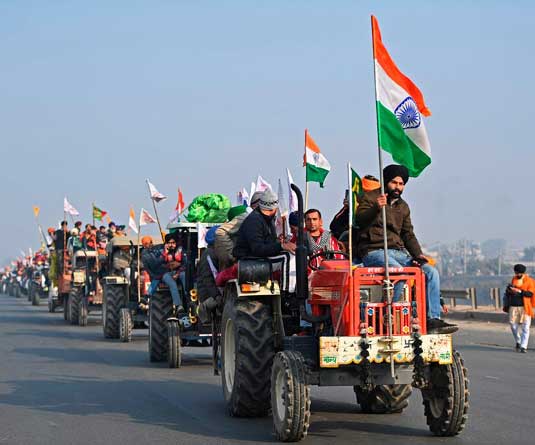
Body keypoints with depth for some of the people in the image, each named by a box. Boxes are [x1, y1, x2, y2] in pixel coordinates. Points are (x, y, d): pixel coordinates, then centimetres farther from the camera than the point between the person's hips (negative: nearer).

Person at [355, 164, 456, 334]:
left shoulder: (403, 207, 22)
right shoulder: (370, 197, 3)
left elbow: (408, 234, 23)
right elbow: (359, 220, -14)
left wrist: (418, 254, 4)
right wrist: (376, 208, -33)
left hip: (398, 252, 7)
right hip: (374, 251, -7)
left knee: (431, 272, -11)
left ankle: (433, 320, -14)